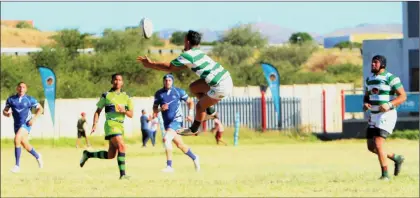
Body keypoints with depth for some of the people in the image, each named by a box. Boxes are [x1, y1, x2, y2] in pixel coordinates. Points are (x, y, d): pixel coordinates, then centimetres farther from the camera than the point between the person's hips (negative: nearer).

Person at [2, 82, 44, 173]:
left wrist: (34, 118, -11)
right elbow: (5, 111, 6)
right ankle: (37, 156, 44)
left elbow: (40, 109, 2)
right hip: (17, 125, 5)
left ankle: (17, 165, -21)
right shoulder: (11, 99, 3)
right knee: (25, 145, 13)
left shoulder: (30, 99, -4)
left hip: (26, 124, -5)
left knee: (17, 139, -25)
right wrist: (7, 113, -19)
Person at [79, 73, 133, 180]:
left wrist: (124, 111, -11)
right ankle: (122, 174, -23)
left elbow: (131, 114, 10)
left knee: (110, 156, 7)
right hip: (111, 124, -6)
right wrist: (94, 124, -4)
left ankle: (88, 154, 28)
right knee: (122, 147, -23)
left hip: (120, 126, 6)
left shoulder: (126, 97, 14)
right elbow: (98, 111, 8)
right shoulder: (106, 96, 4)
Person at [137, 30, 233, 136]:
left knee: (200, 106, 8)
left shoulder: (188, 55, -15)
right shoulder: (198, 52, 13)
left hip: (221, 87, -9)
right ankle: (210, 111, 27)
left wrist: (150, 64, 2)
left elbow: (169, 67, -9)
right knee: (193, 87, 18)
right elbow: (174, 66, 20)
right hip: (226, 78, 9)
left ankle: (193, 130, 29)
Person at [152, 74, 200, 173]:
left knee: (166, 139, -25)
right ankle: (195, 158, 36)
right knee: (179, 144, 13)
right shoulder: (159, 94, 5)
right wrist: (161, 108, -12)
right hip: (166, 122, 5)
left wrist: (190, 114, -4)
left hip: (176, 120, -5)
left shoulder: (179, 92, -2)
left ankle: (169, 166, -24)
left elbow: (190, 102, 8)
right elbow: (155, 108, 10)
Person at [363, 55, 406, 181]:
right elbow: (367, 96, 23)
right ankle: (396, 158, 28)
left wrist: (389, 105, -29)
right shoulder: (369, 79, 12)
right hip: (374, 116, 8)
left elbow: (403, 96, -15)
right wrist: (365, 104, -1)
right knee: (371, 147, 9)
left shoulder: (391, 78, -11)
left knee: (378, 144, -18)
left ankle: (385, 174, -8)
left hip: (387, 115, -8)